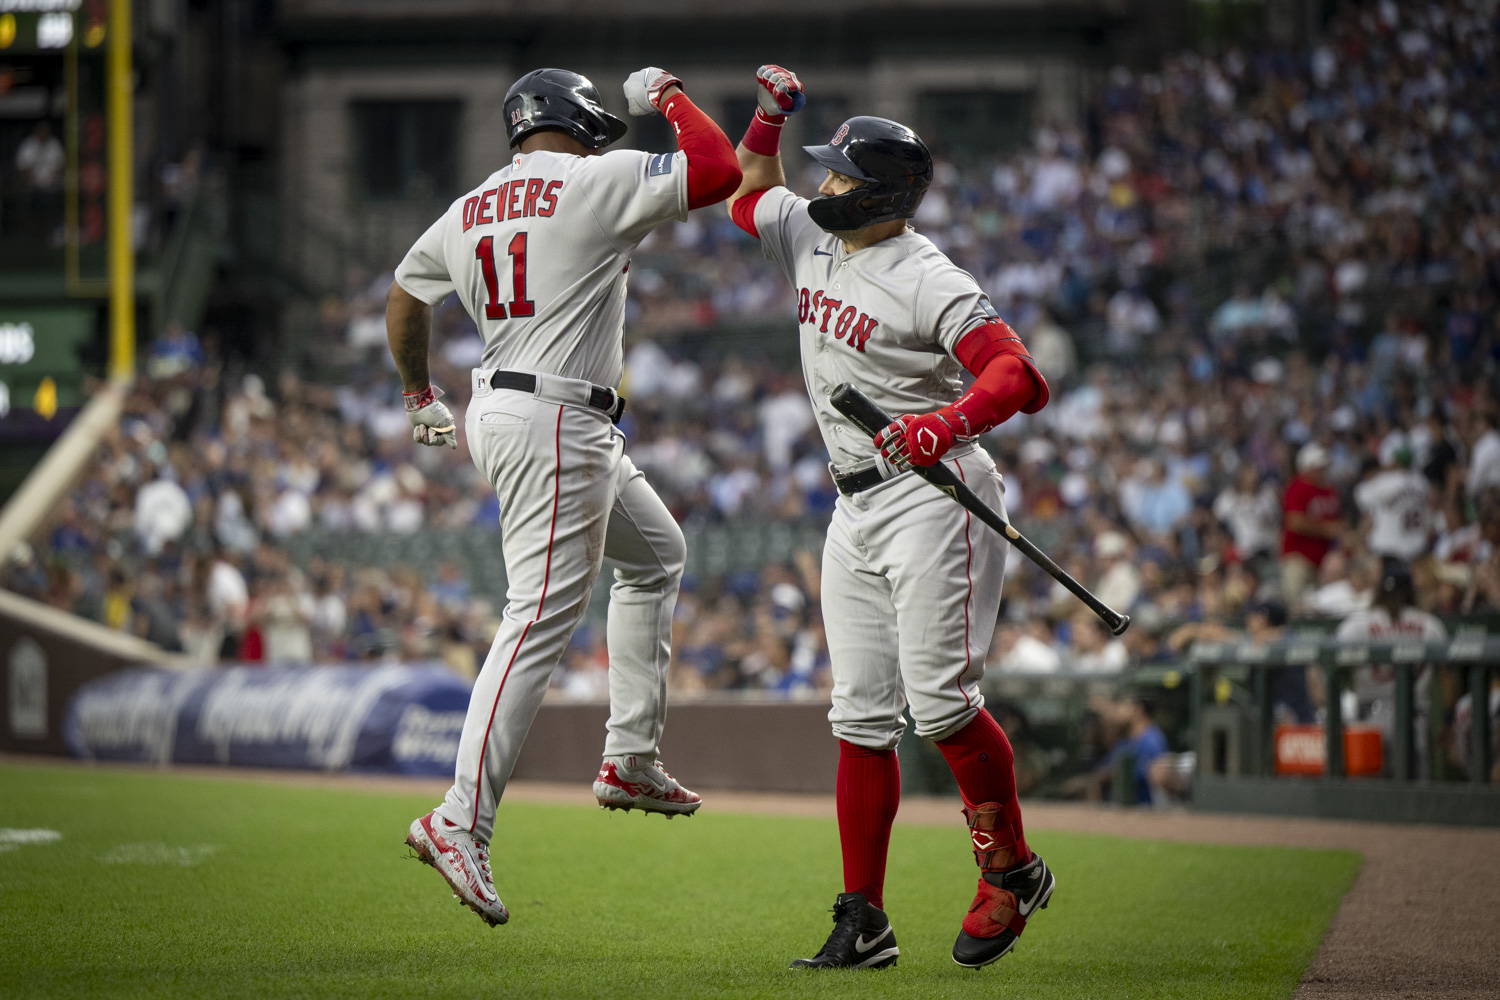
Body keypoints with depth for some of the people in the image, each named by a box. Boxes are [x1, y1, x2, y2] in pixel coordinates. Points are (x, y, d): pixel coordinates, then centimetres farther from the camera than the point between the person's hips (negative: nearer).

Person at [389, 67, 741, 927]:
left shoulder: (469, 211, 14)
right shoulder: (600, 182, -9)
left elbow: (404, 296, 25)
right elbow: (720, 171, -11)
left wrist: (421, 395, 39)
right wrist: (669, 97, 5)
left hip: (503, 411, 10)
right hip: (558, 425, -10)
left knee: (657, 553, 26)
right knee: (543, 619, -14)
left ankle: (632, 760, 23)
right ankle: (461, 823, -22)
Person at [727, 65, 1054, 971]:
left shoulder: (927, 281, -15)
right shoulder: (812, 238, 10)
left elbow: (1020, 376, -25)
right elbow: (751, 192, 31)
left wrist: (947, 425, -42)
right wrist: (774, 114, 15)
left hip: (935, 498, -8)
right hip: (857, 512, 8)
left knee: (939, 700, -14)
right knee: (863, 717, 3)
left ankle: (1013, 872, 5)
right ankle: (865, 923, 3)